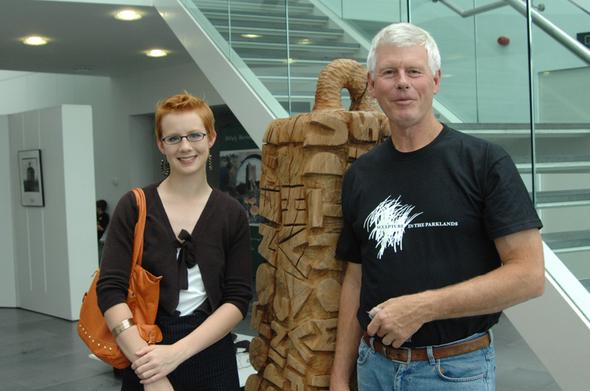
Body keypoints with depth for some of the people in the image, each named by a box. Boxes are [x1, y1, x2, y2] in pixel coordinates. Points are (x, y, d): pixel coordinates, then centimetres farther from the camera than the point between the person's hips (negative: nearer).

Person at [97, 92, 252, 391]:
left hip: (211, 358, 1)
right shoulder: (134, 207, -5)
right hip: (146, 359, -1)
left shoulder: (231, 214, -1)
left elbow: (238, 298, -5)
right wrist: (147, 367, -21)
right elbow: (110, 290, -11)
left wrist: (177, 352, -17)